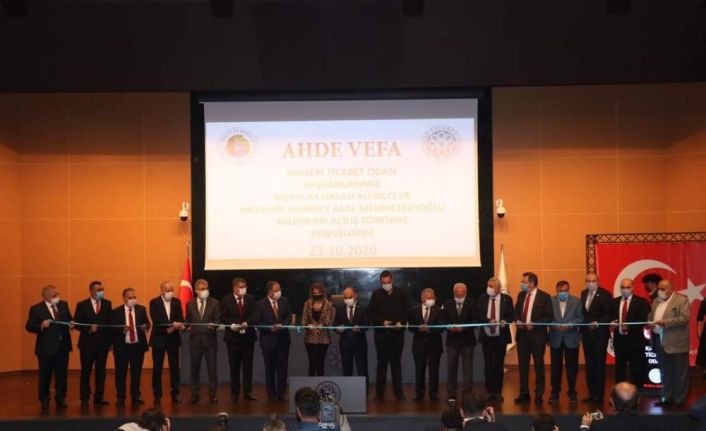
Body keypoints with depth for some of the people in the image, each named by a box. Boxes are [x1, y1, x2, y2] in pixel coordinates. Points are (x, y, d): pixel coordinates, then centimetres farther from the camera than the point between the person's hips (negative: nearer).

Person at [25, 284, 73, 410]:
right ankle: (44, 400, 18)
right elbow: (29, 327, -8)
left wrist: (71, 324, -7)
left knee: (62, 375, 9)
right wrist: (41, 326, -24)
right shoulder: (36, 309, -6)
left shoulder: (63, 305, 7)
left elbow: (69, 319, 15)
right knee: (45, 376, 5)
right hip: (46, 348, -4)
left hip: (63, 346, 4)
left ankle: (60, 399, 20)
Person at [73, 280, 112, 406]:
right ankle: (85, 398, 12)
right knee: (86, 371, 3)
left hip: (103, 343, 2)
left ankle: (99, 397, 12)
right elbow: (76, 323, -4)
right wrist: (89, 329, -19)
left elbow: (110, 322, 3)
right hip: (87, 343, -2)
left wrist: (110, 340, -3)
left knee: (101, 371, 5)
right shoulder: (82, 305, -2)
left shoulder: (107, 304, 6)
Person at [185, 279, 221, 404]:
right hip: (195, 339, 2)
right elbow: (187, 320, 11)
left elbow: (217, 320, -2)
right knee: (195, 368, 7)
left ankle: (212, 394, 9)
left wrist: (213, 325, -23)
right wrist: (187, 326, -10)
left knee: (212, 368, 1)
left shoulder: (214, 303, 2)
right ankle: (195, 394, 17)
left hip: (210, 339, -1)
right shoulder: (190, 304, 7)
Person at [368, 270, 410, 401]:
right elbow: (371, 312, 1)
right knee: (382, 362, 2)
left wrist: (401, 322, -12)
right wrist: (382, 321, -14)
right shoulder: (376, 294, 4)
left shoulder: (401, 293, 5)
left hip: (397, 332, 0)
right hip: (381, 333, 0)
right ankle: (379, 392, 7)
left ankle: (398, 391, 9)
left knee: (396, 362, 5)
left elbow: (407, 311, 5)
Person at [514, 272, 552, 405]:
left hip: (537, 335, -5)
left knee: (539, 365, 5)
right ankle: (524, 393, 17)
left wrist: (534, 324, -19)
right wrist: (518, 321, -5)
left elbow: (549, 316, -9)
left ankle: (539, 395, 14)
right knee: (523, 365, 8)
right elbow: (516, 311, 16)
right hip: (522, 334, 5)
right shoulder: (521, 295, 8)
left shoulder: (544, 297, -8)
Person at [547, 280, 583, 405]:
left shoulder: (576, 301, 0)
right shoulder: (550, 301, -1)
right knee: (556, 367, 7)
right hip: (555, 338, 0)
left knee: (572, 367, 5)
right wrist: (553, 325, -20)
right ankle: (555, 393, 15)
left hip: (571, 338, 0)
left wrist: (570, 325, -19)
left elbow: (580, 318, -4)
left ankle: (572, 393, 15)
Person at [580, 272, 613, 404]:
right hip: (586, 334, 6)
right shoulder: (583, 294, 11)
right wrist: (582, 330, 6)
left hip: (599, 334, -6)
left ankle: (599, 395, 5)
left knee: (599, 364, -1)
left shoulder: (605, 295, -8)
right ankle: (592, 393, 17)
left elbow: (609, 314, -11)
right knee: (589, 364, 9)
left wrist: (597, 323, -22)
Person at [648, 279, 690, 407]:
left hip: (676, 343, -7)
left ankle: (679, 399, 12)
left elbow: (684, 318, -17)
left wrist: (665, 322, -23)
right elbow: (650, 316, 17)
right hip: (659, 341, 7)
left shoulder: (682, 300, -9)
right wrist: (650, 323, -6)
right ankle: (666, 398, 23)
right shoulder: (656, 301, 13)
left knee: (679, 372, 3)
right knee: (665, 372, 14)